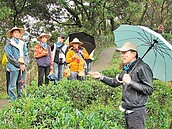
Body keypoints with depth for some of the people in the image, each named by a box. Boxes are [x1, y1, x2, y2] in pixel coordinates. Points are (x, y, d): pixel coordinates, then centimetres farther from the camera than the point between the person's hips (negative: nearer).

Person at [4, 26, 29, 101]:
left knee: (21, 84, 8)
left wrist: (25, 64, -4)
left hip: (23, 67, 5)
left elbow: (26, 55, 13)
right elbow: (10, 56, -7)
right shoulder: (9, 44, 0)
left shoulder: (23, 43, 15)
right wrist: (19, 65, -10)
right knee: (12, 85, -4)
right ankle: (12, 99, 2)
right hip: (14, 67, -5)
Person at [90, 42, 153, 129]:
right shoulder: (127, 69, 14)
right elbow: (115, 82, 24)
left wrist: (131, 82, -22)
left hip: (136, 112, -9)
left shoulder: (142, 68, -14)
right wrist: (101, 77, 14)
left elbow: (149, 90, -18)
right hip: (127, 111, 9)